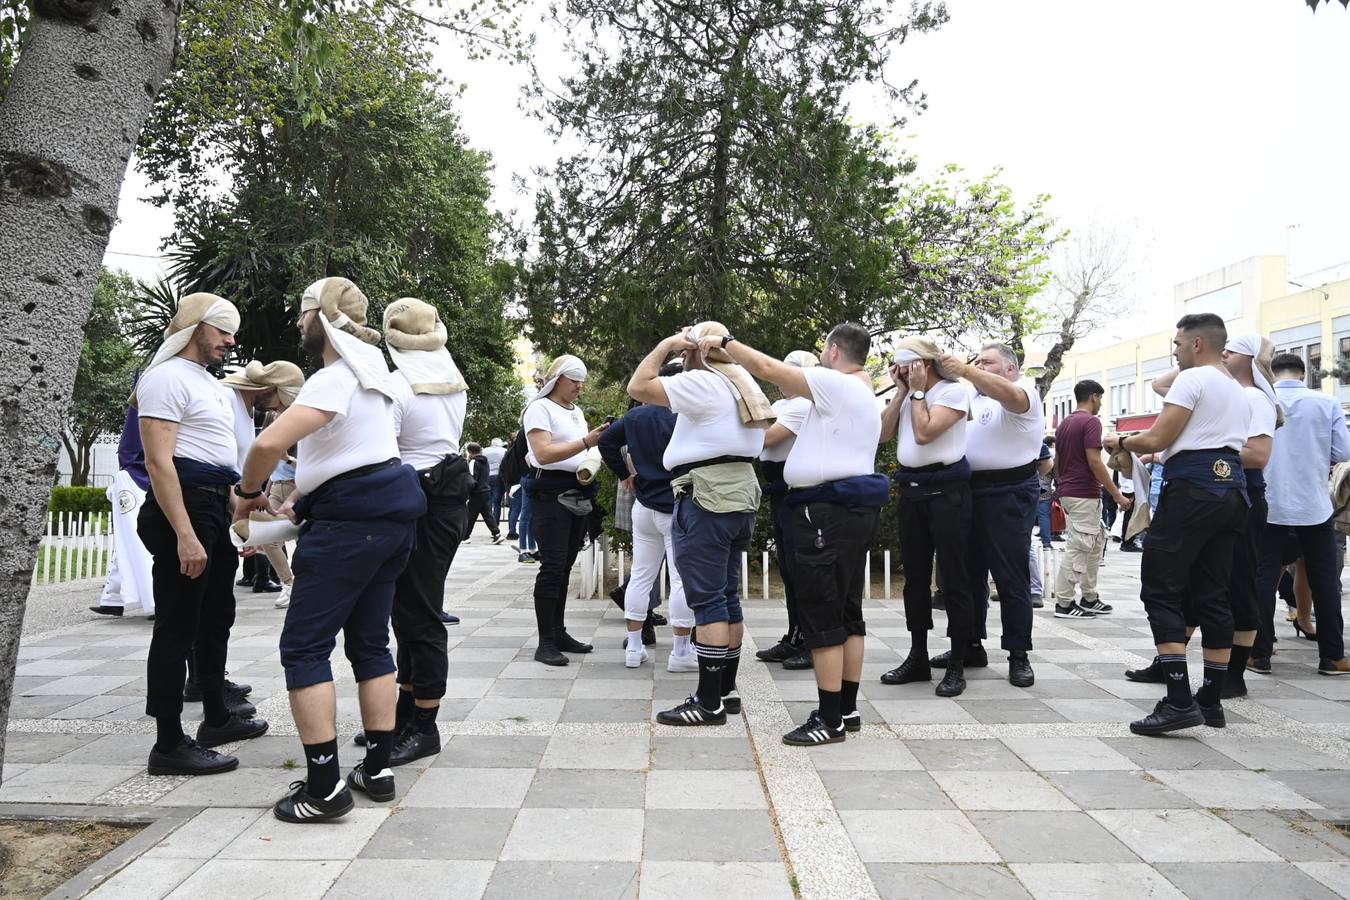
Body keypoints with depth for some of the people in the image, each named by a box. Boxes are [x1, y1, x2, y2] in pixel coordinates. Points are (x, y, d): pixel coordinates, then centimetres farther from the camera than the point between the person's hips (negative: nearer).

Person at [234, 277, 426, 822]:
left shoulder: (335, 379, -15)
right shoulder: (368, 372, 18)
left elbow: (269, 443, -27)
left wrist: (248, 493, -8)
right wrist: (297, 502, 12)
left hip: (352, 521, -10)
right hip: (390, 512, 10)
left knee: (304, 646, -3)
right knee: (370, 642, 13)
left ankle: (324, 788, -3)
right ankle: (378, 768, 19)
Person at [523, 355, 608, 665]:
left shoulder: (578, 412, 18)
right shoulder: (539, 408, -6)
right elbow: (544, 454, -19)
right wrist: (586, 442, -25)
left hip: (578, 496, 8)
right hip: (551, 495, -7)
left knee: (565, 567, 11)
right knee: (552, 567, -10)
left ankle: (559, 633, 19)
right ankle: (545, 643, -5)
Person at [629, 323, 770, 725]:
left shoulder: (701, 382, -11)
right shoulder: (741, 385, 18)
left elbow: (638, 387, -15)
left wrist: (665, 345, -4)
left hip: (706, 498, -10)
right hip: (739, 495, 10)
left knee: (708, 601, -7)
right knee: (727, 598, 13)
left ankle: (709, 701, -3)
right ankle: (727, 689, 20)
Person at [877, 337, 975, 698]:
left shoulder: (954, 390, -7)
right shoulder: (909, 395, 13)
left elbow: (924, 432, -19)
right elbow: (883, 434, 2)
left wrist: (918, 391, -10)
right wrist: (902, 391, 1)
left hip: (946, 489, -7)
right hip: (911, 489, 7)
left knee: (953, 579, -2)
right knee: (915, 577, 11)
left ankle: (957, 665, 5)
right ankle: (918, 657, 21)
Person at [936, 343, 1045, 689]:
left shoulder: (1025, 392, -2)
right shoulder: (973, 397, 19)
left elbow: (1009, 395, -26)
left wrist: (965, 370, -34)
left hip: (1008, 494, -7)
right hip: (970, 491, 7)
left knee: (1011, 577, -3)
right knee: (969, 572, 12)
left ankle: (1018, 656, 6)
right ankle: (971, 645, 23)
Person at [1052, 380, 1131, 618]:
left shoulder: (1064, 424, 14)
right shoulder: (1091, 422, -12)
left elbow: (1057, 463, 16)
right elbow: (1094, 461, -19)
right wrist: (1116, 494, -15)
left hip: (1068, 493, 9)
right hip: (1085, 495, -9)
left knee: (1096, 544, 17)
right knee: (1077, 549, -4)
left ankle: (1089, 599, 21)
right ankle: (1064, 603, 0)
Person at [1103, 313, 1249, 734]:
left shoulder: (1192, 380, -4)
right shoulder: (1240, 392, 23)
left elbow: (1156, 440, -10)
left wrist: (1121, 441, 8)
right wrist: (1166, 451, 35)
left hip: (1192, 490, -9)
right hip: (1232, 490, 9)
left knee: (1161, 591, -7)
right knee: (1212, 596, 10)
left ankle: (1179, 701, -13)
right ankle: (1211, 700, 14)